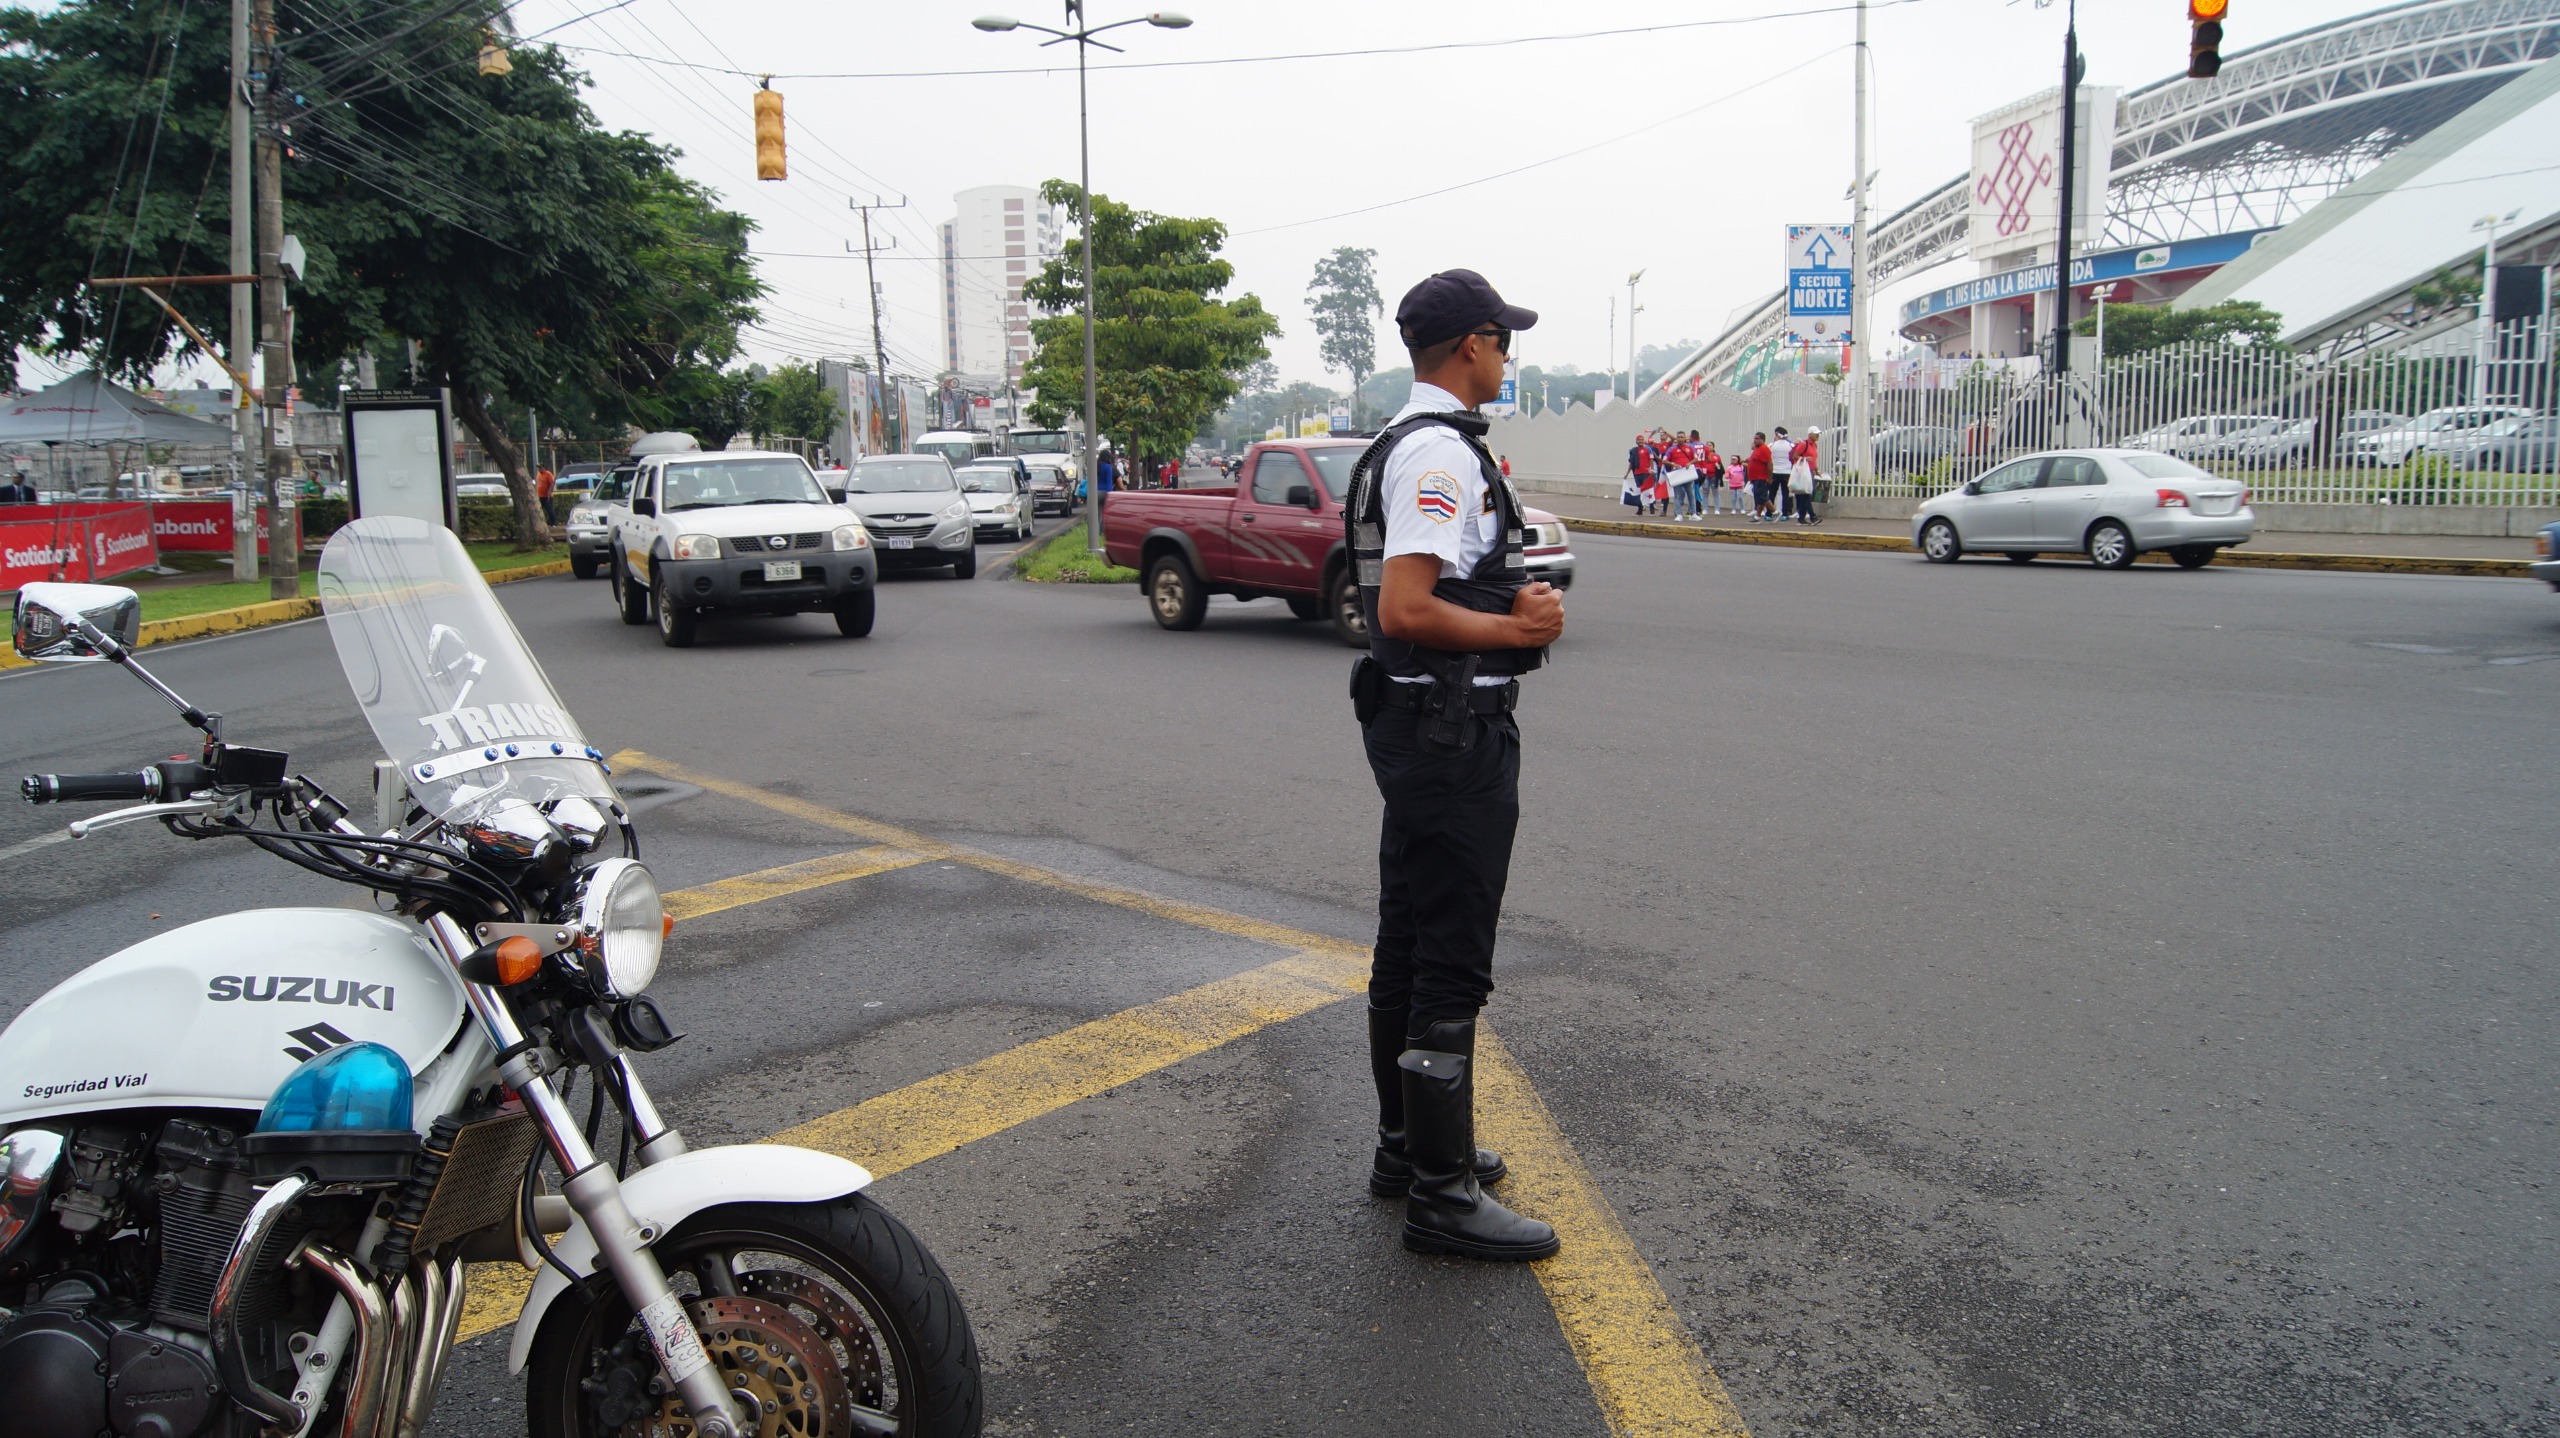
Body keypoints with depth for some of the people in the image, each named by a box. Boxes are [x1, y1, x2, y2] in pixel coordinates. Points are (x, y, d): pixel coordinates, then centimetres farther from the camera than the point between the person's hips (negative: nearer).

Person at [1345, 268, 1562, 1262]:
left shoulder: (1407, 444, 16)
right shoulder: (1441, 452, -17)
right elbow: (1405, 612, -26)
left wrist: (1513, 604, 6)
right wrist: (1517, 628, -13)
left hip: (1415, 721, 11)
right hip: (1452, 728, -11)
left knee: (1410, 945, 18)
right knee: (1450, 965, -5)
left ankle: (1406, 1145, 31)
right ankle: (1441, 1192, 2)